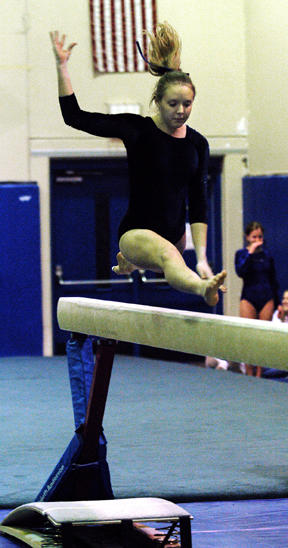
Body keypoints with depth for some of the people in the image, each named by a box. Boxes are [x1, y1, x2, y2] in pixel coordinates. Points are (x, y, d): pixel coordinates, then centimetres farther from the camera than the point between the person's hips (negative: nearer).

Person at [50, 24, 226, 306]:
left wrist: (201, 257, -9)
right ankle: (203, 288, -72)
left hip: (175, 232, 6)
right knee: (168, 255, -39)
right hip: (136, 230, -6)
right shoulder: (138, 129, -10)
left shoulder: (197, 144, 1)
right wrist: (62, 67, -20)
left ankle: (127, 261, 68)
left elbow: (198, 204, 1)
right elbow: (75, 117, -12)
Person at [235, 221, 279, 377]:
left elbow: (273, 280, 14)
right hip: (249, 298, -2)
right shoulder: (241, 254, 1)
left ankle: (259, 374, 7)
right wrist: (250, 252, -20)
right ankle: (249, 374, 1)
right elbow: (240, 271, -19)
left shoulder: (267, 255, 8)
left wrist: (276, 303, 13)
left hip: (266, 299, 2)